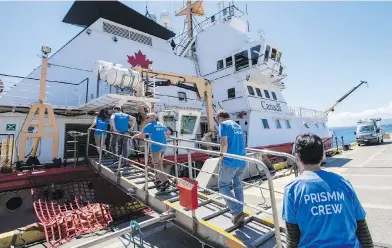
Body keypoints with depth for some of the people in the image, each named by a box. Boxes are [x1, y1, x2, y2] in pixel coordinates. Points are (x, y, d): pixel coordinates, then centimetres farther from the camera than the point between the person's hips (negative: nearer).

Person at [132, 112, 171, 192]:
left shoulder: (149, 125, -5)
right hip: (163, 147, 7)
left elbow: (141, 135, -6)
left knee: (157, 165, -4)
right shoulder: (161, 124, 15)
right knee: (159, 164, 18)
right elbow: (168, 132, 27)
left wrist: (134, 136, 12)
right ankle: (158, 181, 25)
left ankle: (165, 182, -11)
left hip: (156, 148, -7)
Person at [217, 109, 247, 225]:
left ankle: (237, 212, 1)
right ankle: (239, 214, 23)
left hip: (230, 161, -7)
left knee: (223, 185, 8)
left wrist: (221, 158, -3)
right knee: (238, 187, 16)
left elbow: (224, 144, -15)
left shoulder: (223, 124, -4)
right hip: (242, 161, 8)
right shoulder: (238, 126, 19)